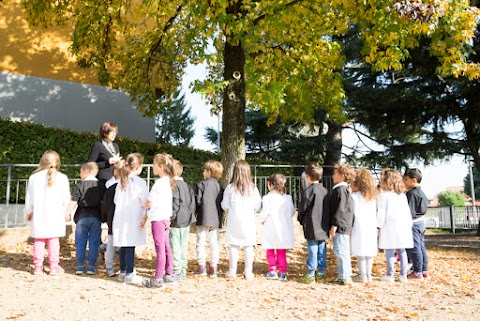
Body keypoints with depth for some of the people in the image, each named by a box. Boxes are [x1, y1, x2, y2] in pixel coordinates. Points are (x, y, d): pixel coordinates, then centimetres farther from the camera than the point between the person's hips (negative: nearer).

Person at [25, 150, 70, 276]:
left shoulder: (34, 177, -1)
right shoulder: (62, 178, -4)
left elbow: (29, 198, 6)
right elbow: (66, 199, -1)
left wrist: (28, 212, 20)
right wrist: (64, 211, 15)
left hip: (39, 215, 1)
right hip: (55, 215, -1)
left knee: (39, 240, 10)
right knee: (54, 240, 4)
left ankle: (38, 266, 14)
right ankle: (54, 266, 6)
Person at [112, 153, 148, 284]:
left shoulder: (121, 181, 8)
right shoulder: (139, 182, -12)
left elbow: (116, 200, 13)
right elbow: (145, 202, -12)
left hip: (121, 218, 7)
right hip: (133, 219, -7)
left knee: (123, 246, 13)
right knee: (131, 246, -2)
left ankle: (123, 271, 23)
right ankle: (129, 274, 2)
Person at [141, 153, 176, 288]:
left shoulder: (160, 182, -16)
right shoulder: (168, 181, 12)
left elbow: (149, 202, -11)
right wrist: (145, 217, 17)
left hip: (158, 219, -9)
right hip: (165, 218, 9)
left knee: (160, 249, -5)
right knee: (166, 247, 14)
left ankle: (158, 279, 1)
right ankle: (169, 275, 23)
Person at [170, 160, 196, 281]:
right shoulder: (187, 186, 12)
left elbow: (175, 205, -20)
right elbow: (193, 203, 14)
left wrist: (170, 218, -15)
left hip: (176, 222, -9)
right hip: (186, 221, 9)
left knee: (175, 248, -1)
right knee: (183, 246, 16)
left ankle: (177, 272, 3)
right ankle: (183, 269, 24)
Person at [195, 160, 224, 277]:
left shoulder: (201, 185, -4)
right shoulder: (220, 187, 10)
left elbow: (197, 201, -7)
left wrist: (197, 212, 9)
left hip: (203, 219, -4)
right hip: (216, 220, 4)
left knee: (200, 243, 5)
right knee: (214, 244, 8)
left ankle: (201, 266, 4)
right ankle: (213, 268, 9)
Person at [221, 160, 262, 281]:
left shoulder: (230, 188, -6)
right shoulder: (253, 188, -5)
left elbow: (225, 206, -2)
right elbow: (258, 206, 0)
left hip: (234, 221, 0)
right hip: (248, 221, 0)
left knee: (234, 246, 8)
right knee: (248, 246, 7)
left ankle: (232, 271, 14)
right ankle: (248, 272, 11)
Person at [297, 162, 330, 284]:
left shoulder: (309, 190, -14)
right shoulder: (325, 191, 7)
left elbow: (303, 208, -9)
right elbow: (328, 208, 12)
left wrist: (301, 219, 10)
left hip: (312, 227, -6)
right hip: (324, 227, 6)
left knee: (312, 250, -1)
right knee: (322, 250, 10)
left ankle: (310, 275, 6)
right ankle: (320, 273, 17)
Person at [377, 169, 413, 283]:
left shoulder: (383, 196, -7)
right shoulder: (403, 196, 12)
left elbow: (381, 213, -9)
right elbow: (407, 212, 14)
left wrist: (378, 226, -5)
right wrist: (408, 225, 19)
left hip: (389, 228, -6)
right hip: (402, 227, 6)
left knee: (389, 252, -1)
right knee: (402, 252, 11)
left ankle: (390, 275, 4)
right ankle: (403, 275, 14)